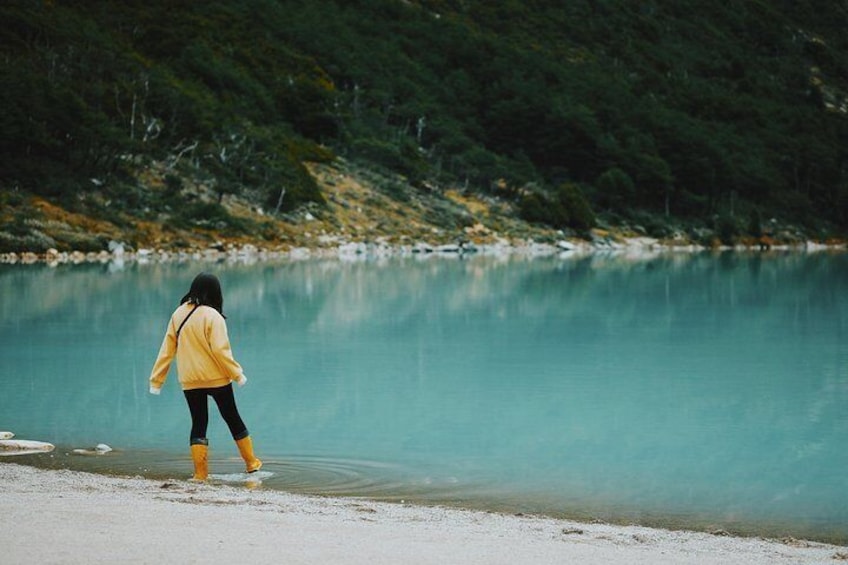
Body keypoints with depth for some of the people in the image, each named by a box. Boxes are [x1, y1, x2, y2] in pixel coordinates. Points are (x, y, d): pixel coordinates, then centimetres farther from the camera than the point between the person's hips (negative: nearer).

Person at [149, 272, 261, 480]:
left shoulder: (178, 314, 1)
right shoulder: (212, 316, -14)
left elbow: (167, 349, 3)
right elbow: (220, 350, -18)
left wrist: (157, 379, 8)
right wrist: (237, 374, -8)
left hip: (189, 381, 3)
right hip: (216, 378, -3)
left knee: (198, 423, 10)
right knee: (232, 418, 12)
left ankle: (200, 473, 3)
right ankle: (251, 462, 22)